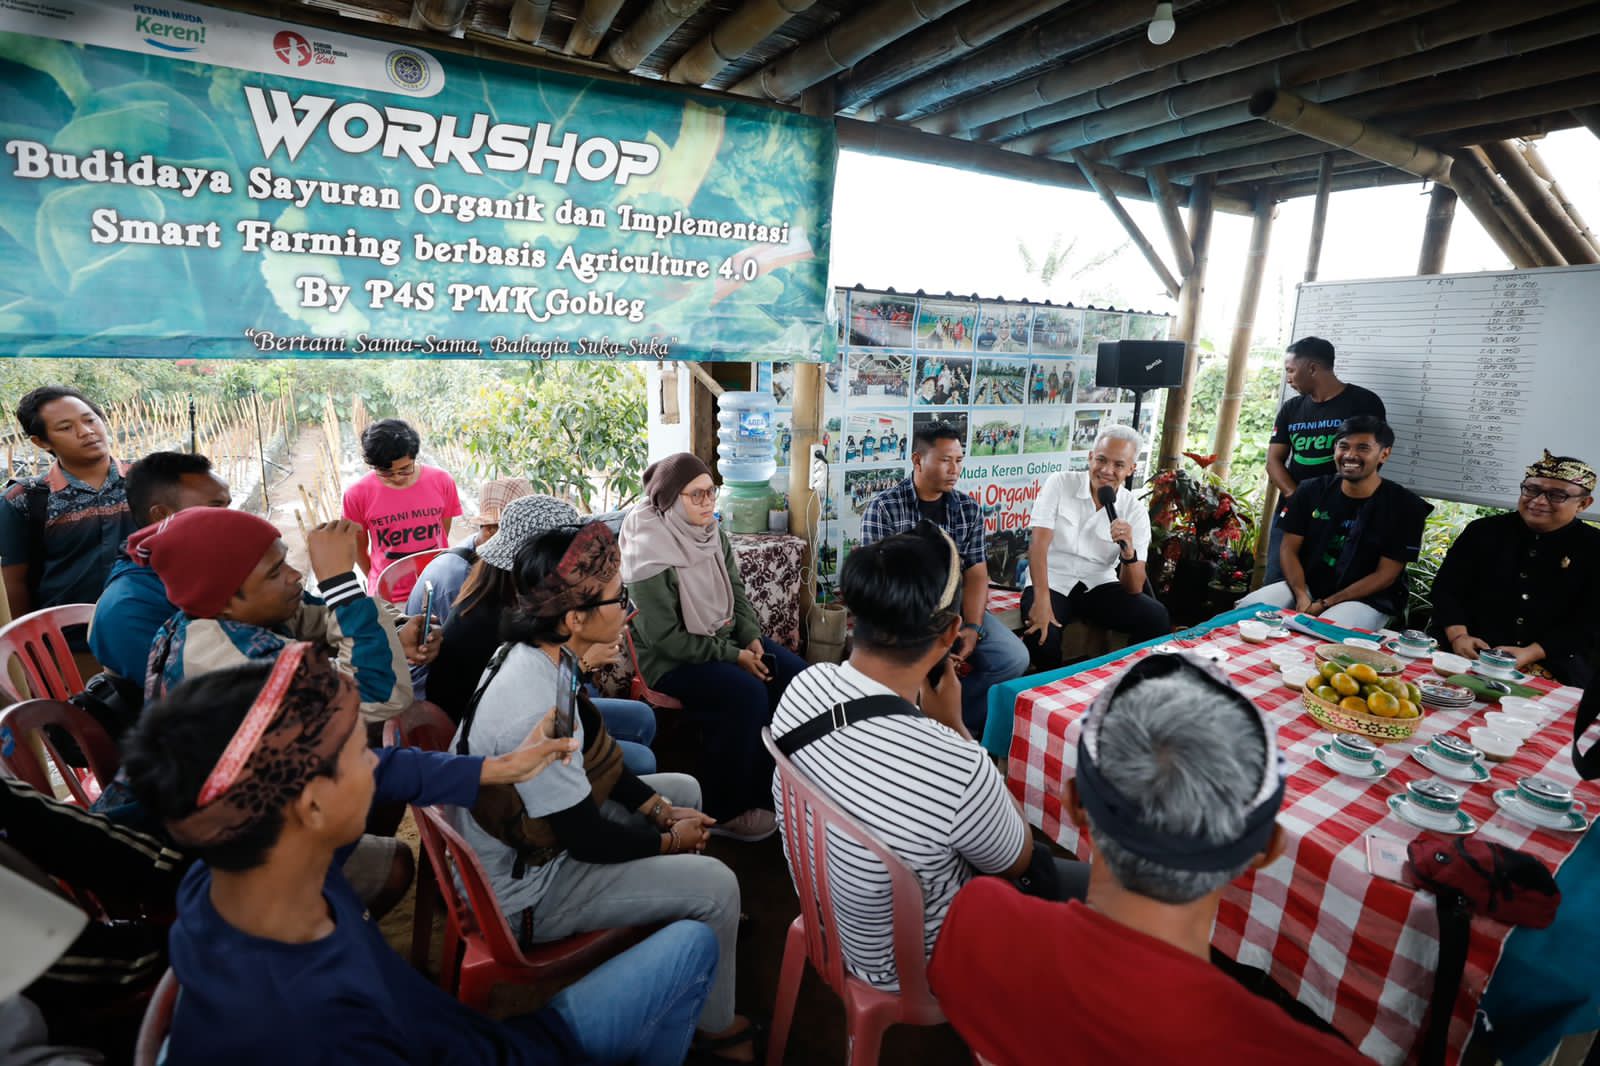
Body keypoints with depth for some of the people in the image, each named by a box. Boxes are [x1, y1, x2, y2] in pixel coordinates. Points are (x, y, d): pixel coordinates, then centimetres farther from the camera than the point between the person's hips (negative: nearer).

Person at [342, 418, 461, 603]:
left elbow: (443, 532, 3)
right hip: (388, 596, -1)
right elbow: (359, 546, 1)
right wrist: (378, 581, 10)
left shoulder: (442, 482, -10)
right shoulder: (358, 494, -13)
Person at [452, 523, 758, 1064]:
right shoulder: (532, 711, -37)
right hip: (524, 887, -8)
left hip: (540, 823, 9)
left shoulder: (530, 653, -10)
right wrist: (670, 839, -8)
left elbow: (597, 756, 4)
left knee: (684, 789, 16)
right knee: (717, 885, -11)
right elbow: (589, 840, -25)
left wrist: (661, 810, -1)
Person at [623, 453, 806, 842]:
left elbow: (736, 592, 11)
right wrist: (732, 656, -21)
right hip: (671, 661, -7)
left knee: (794, 673, -8)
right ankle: (725, 812, -7)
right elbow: (664, 638, -21)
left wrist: (751, 638, -6)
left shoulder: (713, 533, 0)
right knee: (748, 695, -27)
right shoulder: (650, 552, -22)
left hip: (724, 638, 8)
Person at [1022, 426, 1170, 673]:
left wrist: (1129, 551, -27)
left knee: (1157, 619, -21)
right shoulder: (1059, 483, -6)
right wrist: (1041, 601, -29)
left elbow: (1134, 589, -5)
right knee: (1042, 637, -32)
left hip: (1099, 585, 3)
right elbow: (1038, 544, -16)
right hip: (1052, 582, -2)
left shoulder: (1136, 513, -2)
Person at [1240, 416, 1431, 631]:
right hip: (1306, 586, 3)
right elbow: (1289, 549, 1)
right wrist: (1301, 596, -16)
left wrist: (1325, 604, -15)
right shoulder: (1311, 490, 3)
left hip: (1365, 599, -3)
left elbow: (1385, 574, -8)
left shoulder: (1405, 506, -5)